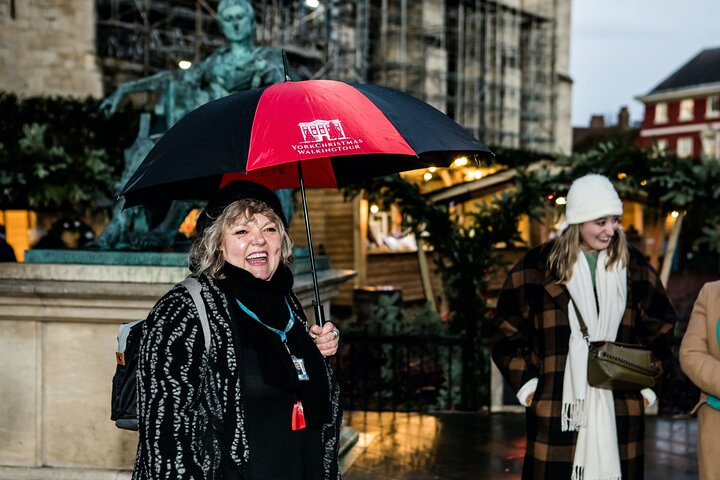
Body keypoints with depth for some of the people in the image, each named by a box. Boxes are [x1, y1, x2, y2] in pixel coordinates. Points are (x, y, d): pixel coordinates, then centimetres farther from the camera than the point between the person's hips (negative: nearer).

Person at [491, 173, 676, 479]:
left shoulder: (633, 266, 8)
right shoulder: (538, 266, -1)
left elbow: (660, 328, 19)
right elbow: (506, 333, 5)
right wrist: (526, 385, 0)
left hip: (619, 411, 3)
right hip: (557, 410, -2)